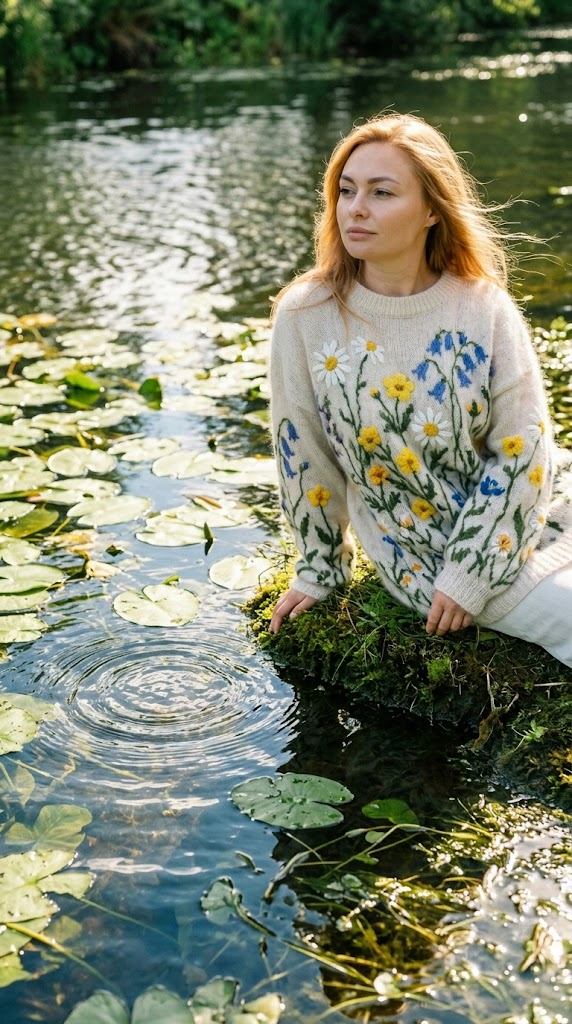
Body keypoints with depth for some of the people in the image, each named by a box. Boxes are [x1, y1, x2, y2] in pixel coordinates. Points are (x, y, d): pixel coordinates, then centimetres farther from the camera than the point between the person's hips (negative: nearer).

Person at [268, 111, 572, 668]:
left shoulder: (485, 310, -8)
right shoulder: (306, 315, -11)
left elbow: (520, 452, -7)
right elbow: (303, 453, -1)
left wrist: (469, 575, -12)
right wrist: (319, 568, 8)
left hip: (525, 514, 2)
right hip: (423, 549, -2)